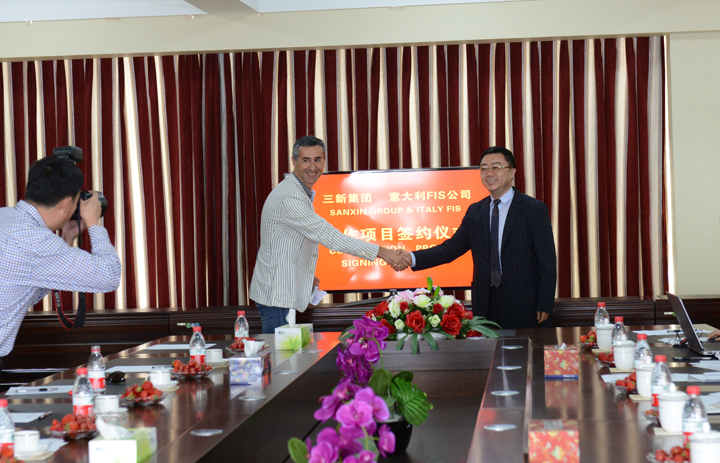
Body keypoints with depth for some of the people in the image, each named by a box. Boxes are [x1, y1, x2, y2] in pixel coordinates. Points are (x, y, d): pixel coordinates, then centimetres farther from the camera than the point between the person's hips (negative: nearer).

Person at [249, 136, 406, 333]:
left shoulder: (302, 193, 15)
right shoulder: (289, 197, -20)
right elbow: (328, 235, -25)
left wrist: (307, 275, 15)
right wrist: (381, 252, -25)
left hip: (287, 293, 10)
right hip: (276, 295, -10)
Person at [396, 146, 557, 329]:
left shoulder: (535, 209, -2)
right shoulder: (474, 211, 12)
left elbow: (547, 261, -4)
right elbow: (451, 247, 4)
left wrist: (544, 305, -10)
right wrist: (412, 258, -12)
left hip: (525, 307, -4)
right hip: (486, 306, 4)